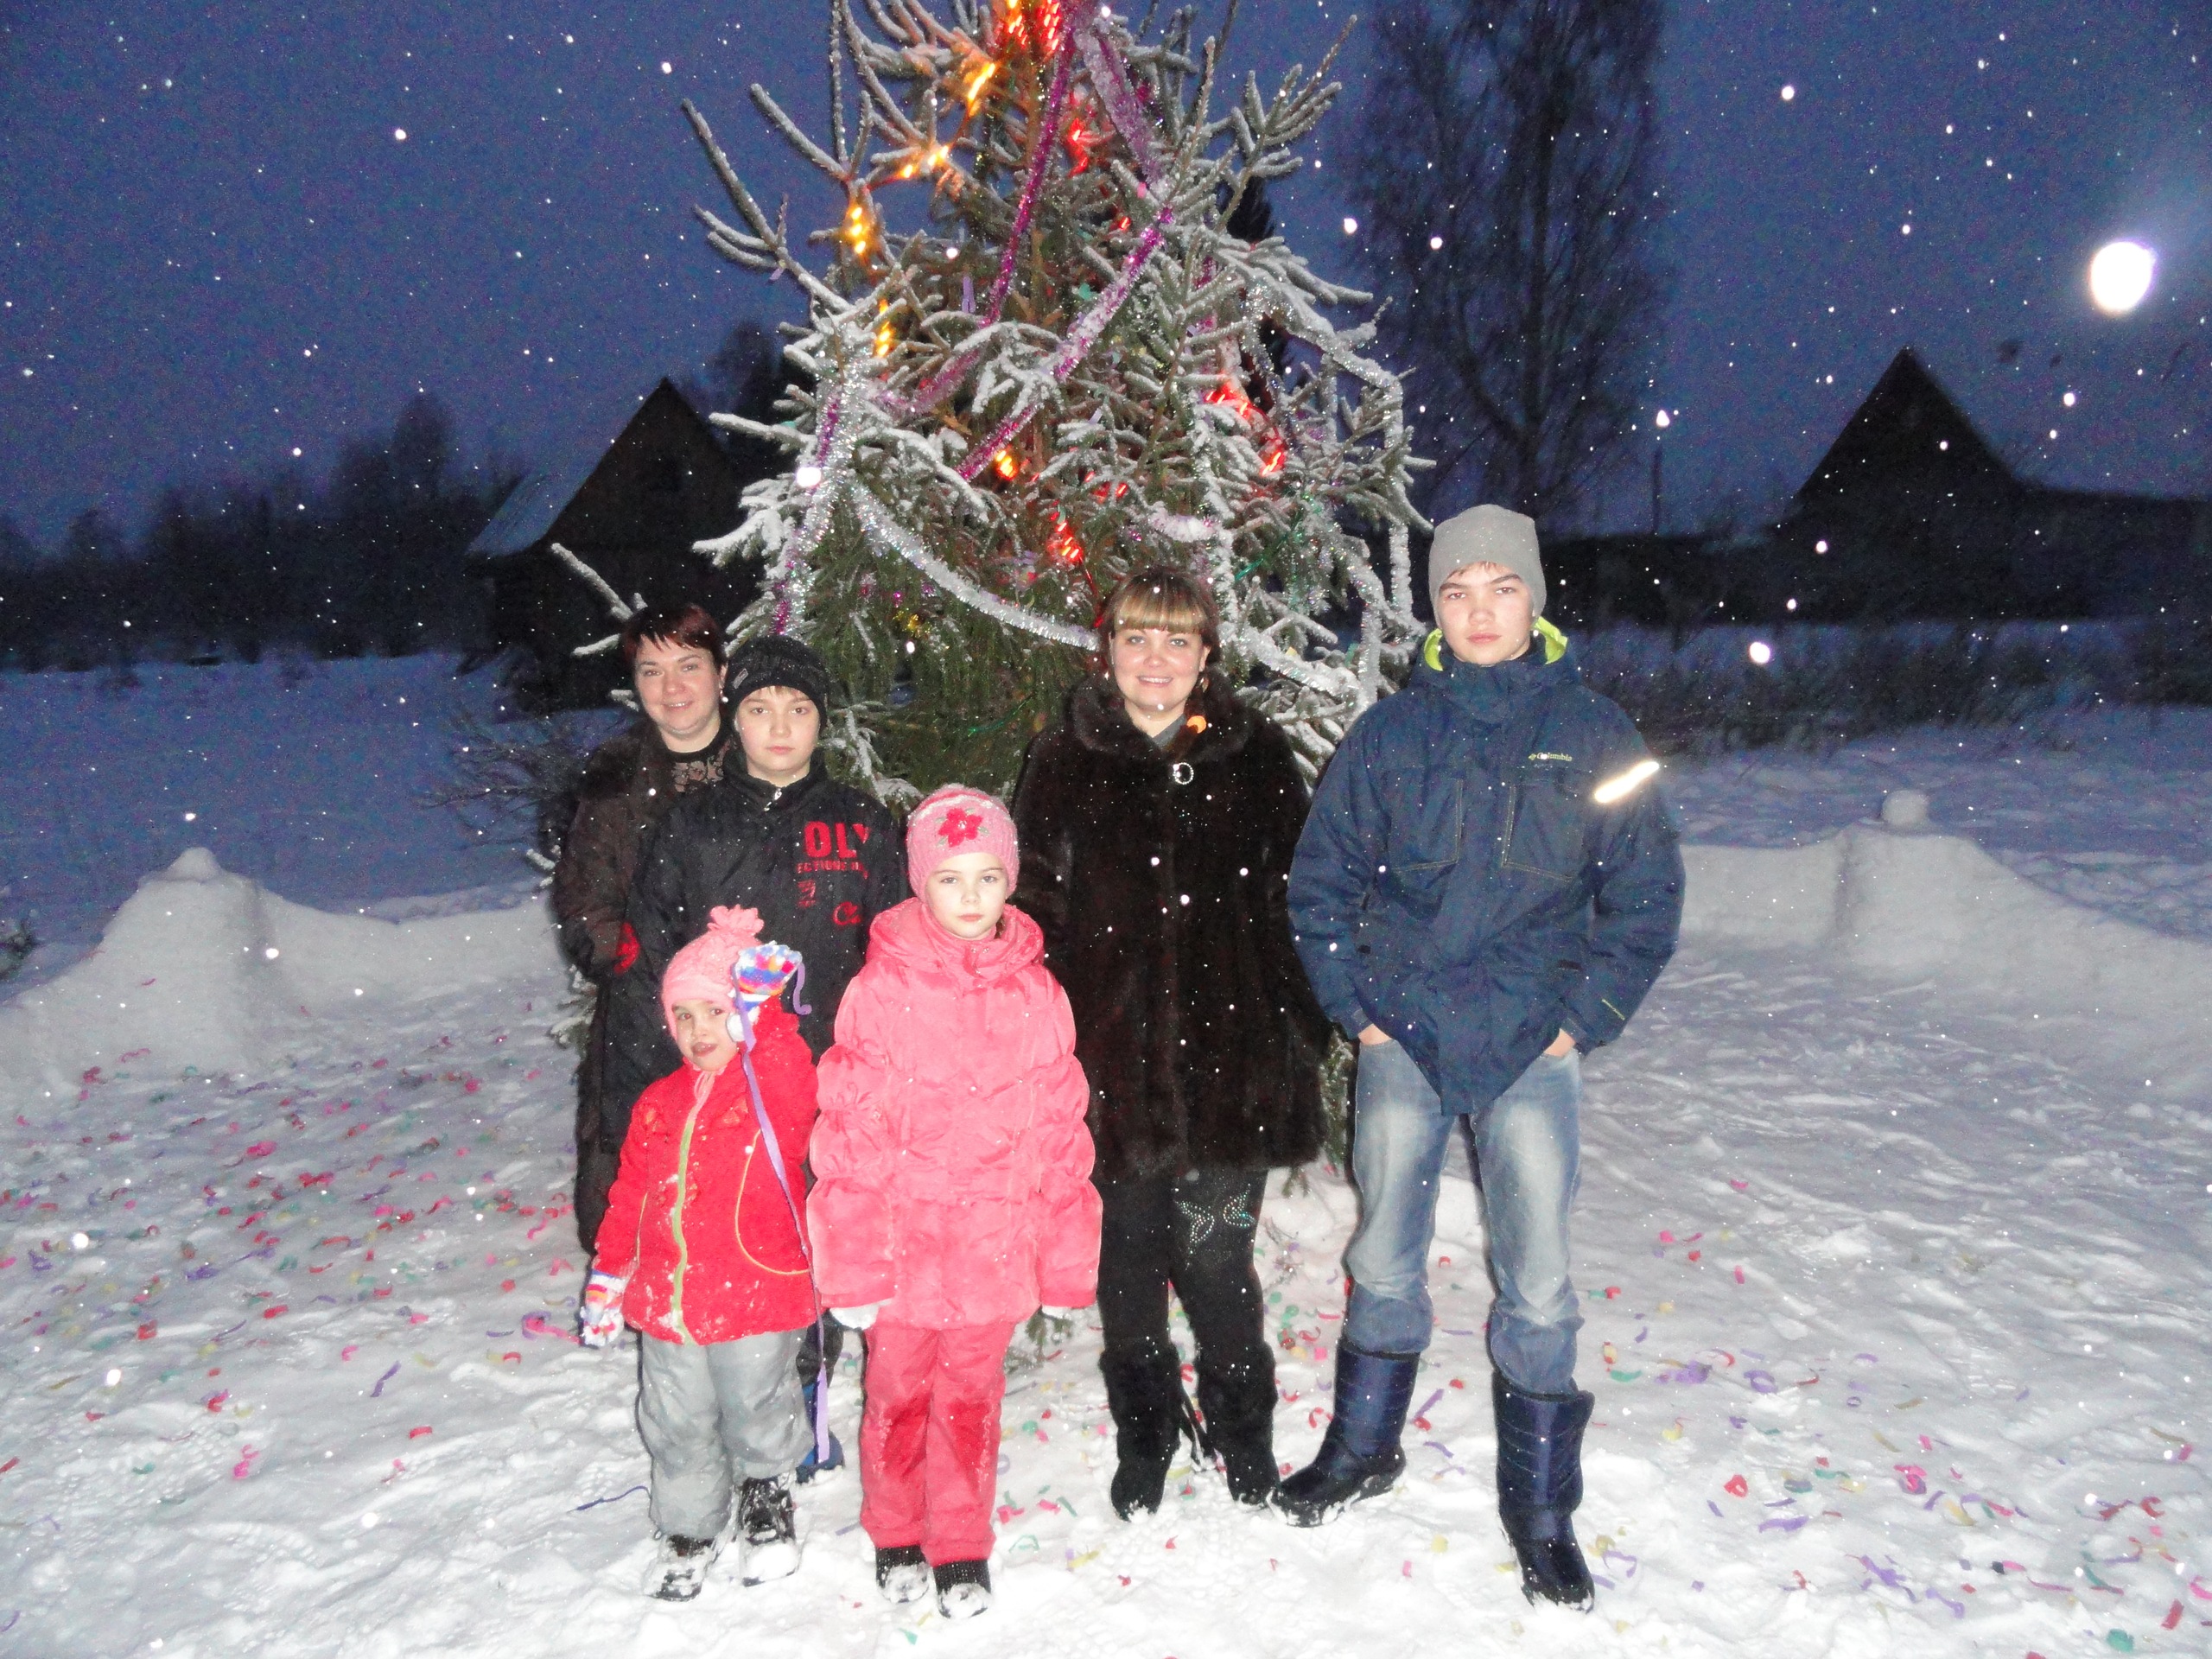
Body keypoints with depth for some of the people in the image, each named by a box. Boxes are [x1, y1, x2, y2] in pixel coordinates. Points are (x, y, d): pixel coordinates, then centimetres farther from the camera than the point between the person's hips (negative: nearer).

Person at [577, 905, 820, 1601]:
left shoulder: (779, 1091, -9)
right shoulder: (660, 1105, 6)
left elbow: (791, 1078, -34)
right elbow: (631, 1197, 13)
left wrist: (760, 1012, -44)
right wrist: (606, 1279, 13)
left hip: (757, 1303, -5)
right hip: (667, 1305, 5)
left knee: (756, 1415, 11)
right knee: (678, 1430, 18)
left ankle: (763, 1490, 40)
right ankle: (689, 1528, 40)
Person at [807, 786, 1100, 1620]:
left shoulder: (1035, 994, -3)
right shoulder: (880, 990, -10)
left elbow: (1062, 1136, 3)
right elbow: (849, 1137, -8)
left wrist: (1066, 1262, 4)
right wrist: (852, 1263, -8)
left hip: (993, 1252, 1)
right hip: (904, 1249, -1)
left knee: (972, 1398, 16)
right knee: (899, 1395, 16)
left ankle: (962, 1546, 36)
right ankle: (895, 1535, 40)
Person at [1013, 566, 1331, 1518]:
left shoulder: (1257, 758, 6)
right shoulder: (1063, 764, 5)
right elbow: (1032, 914, 5)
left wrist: (1303, 1030, 5)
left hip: (1232, 1051, 0)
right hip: (1111, 1057, 1)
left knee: (1215, 1254, 1)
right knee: (1129, 1255, 10)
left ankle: (1243, 1435, 27)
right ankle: (1143, 1441, 32)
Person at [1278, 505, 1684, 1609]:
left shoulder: (1591, 733, 0)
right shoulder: (1390, 732, 2)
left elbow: (1647, 894, 4)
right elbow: (1321, 877, 7)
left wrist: (1584, 1019, -3)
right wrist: (1354, 1007, 1)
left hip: (1531, 1049, -1)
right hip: (1401, 1038, 1)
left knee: (1535, 1275, 2)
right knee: (1384, 1254, 13)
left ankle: (1540, 1503, 20)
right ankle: (1363, 1444, 34)